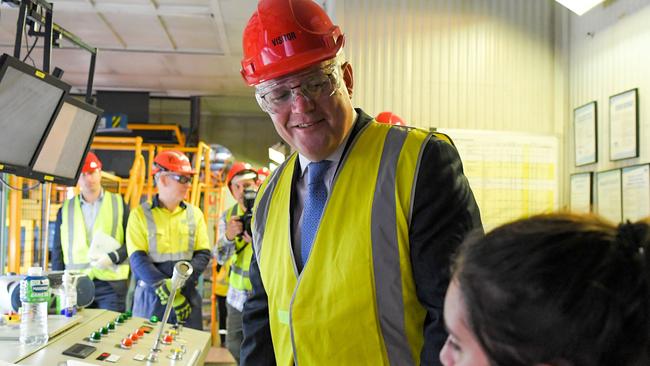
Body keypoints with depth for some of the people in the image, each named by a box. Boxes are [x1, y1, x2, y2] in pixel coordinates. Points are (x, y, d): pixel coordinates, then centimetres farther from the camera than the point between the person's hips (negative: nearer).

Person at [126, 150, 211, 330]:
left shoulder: (194, 213, 8)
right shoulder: (140, 214, -1)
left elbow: (203, 254, 2)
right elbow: (138, 259, -8)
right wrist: (165, 287, -21)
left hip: (187, 295, 2)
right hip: (150, 296, -2)